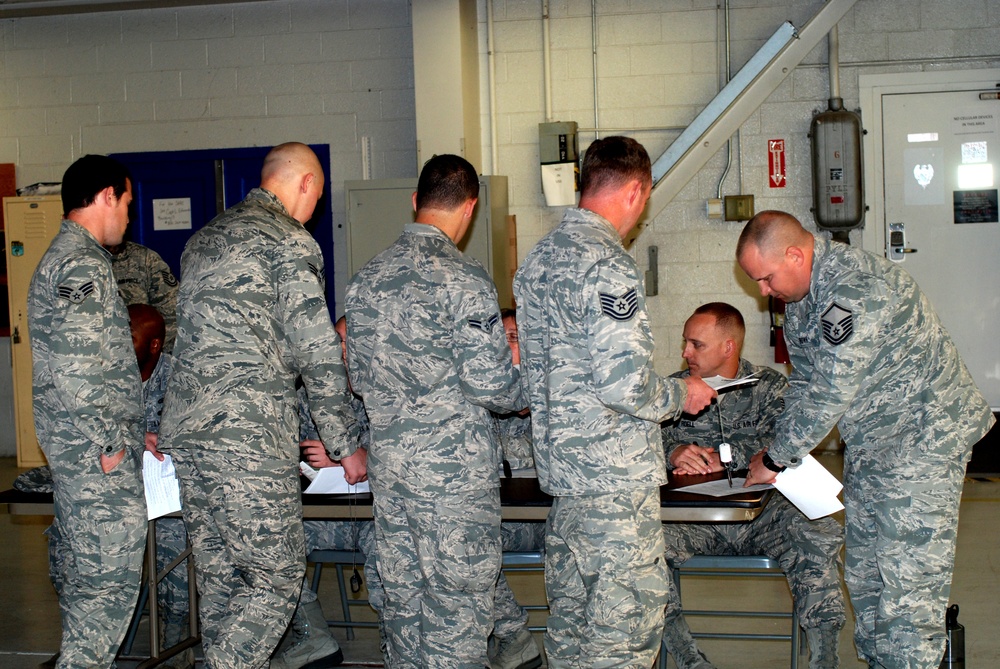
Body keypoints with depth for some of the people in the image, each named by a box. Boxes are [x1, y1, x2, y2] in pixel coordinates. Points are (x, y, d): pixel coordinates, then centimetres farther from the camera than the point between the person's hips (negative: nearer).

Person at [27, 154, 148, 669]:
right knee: (110, 574, -5)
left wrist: (129, 431, 23)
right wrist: (108, 444, -16)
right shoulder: (84, 264, -15)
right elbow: (76, 369, -23)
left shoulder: (59, 258, 18)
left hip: (72, 451, 10)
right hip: (98, 457, -10)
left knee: (82, 571, 16)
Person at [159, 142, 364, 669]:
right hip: (248, 436, -8)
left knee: (219, 581, 13)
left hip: (183, 431, 8)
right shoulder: (290, 241, -4)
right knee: (276, 580, -1)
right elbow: (318, 356, -8)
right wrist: (344, 447, 2)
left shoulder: (205, 237, 21)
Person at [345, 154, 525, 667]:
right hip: (454, 470, -7)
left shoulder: (367, 277, 7)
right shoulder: (463, 279, -14)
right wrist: (522, 393, 5)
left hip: (388, 462, 7)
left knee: (403, 602, 15)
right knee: (457, 608, 3)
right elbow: (490, 386, -16)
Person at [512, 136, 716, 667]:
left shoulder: (540, 256, 11)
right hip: (615, 473, -9)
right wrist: (681, 396, -5)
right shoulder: (608, 266, -18)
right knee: (627, 614, 0)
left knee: (571, 612, 17)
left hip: (560, 462, 9)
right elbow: (625, 383, -24)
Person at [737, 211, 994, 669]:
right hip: (868, 446, 10)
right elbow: (803, 385, 14)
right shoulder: (801, 296, 7)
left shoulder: (856, 291, -25)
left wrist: (775, 460, -14)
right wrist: (778, 452, 2)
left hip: (921, 438, -9)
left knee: (906, 579, -10)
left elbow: (830, 394, -25)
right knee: (863, 574, 10)